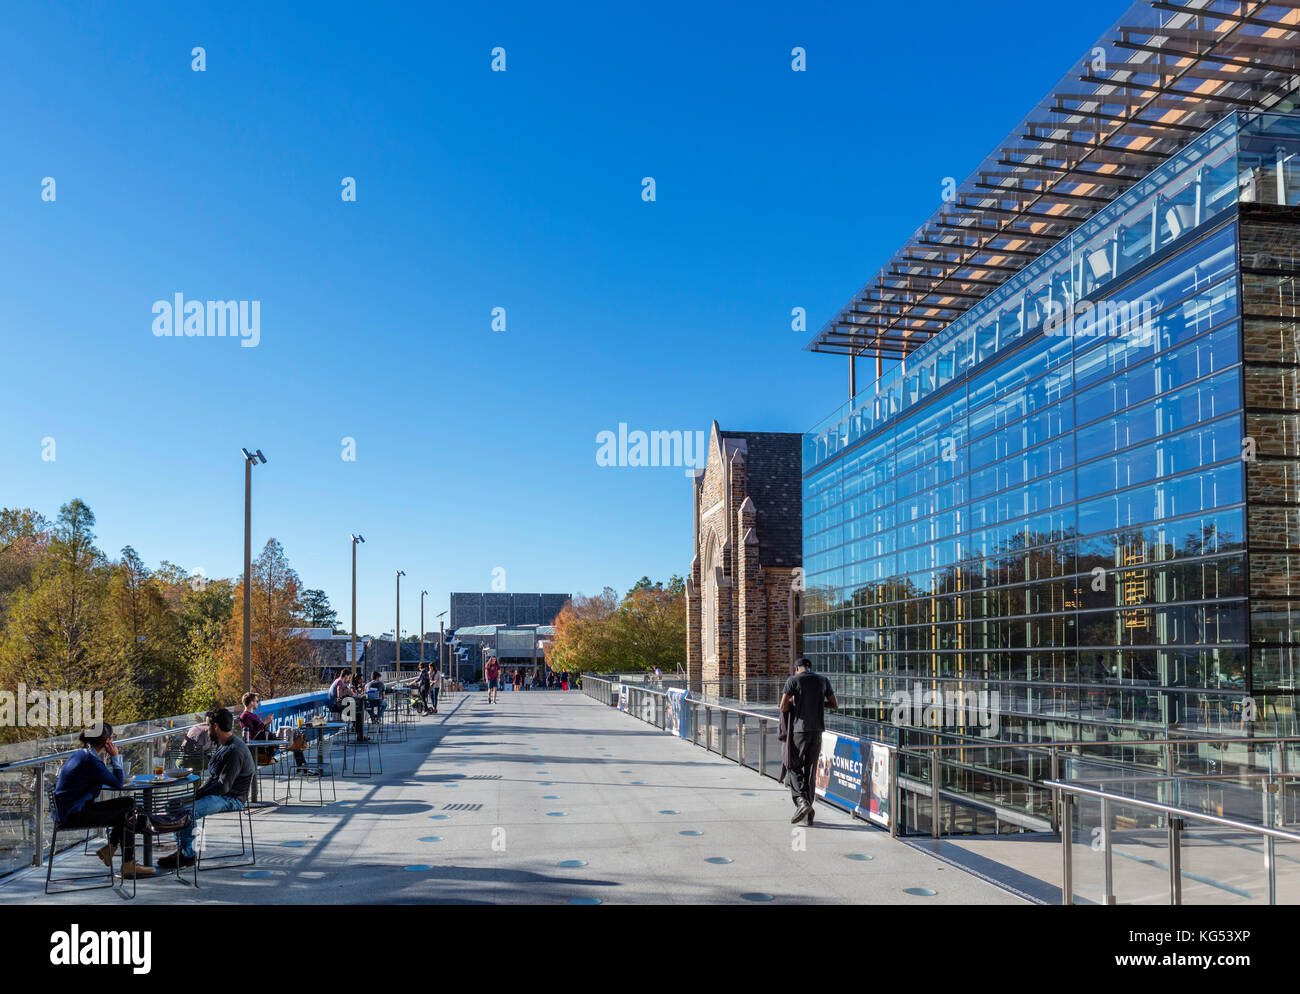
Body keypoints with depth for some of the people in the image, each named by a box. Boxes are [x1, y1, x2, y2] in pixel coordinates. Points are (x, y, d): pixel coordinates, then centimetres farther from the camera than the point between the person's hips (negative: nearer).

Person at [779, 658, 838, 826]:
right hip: (817, 730, 4)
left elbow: (783, 707, -10)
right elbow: (834, 705, 15)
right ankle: (808, 812, 12)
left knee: (795, 767, 7)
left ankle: (802, 801, -13)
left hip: (799, 729, -4)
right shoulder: (823, 680, 9)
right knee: (810, 770, 10)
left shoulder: (793, 680, -4)